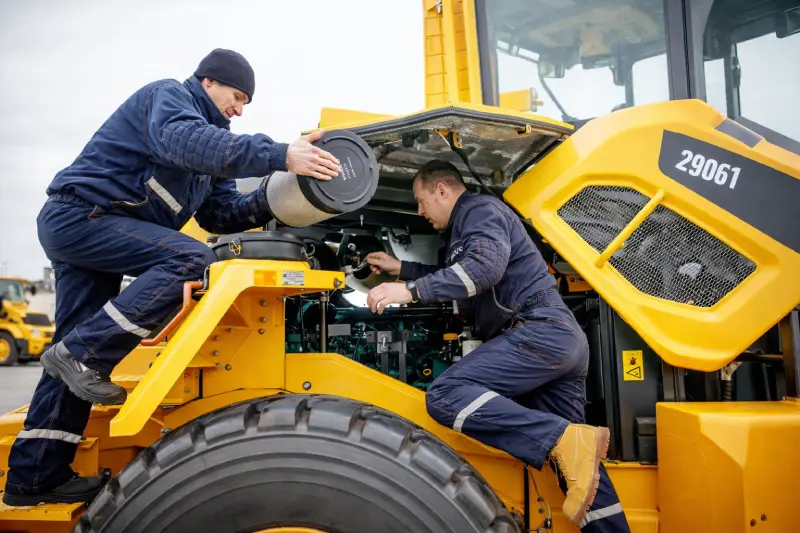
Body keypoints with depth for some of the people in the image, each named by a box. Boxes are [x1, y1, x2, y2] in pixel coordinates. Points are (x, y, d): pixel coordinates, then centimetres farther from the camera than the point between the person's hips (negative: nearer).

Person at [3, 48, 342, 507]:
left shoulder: (208, 136, 19)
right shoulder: (167, 96, -7)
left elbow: (220, 213, 11)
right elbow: (185, 140, -32)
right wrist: (278, 155, -41)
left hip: (82, 228, 10)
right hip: (81, 214, -10)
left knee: (75, 357, 7)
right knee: (190, 258, -27)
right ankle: (84, 353, -21)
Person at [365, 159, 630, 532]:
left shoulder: (480, 210, -1)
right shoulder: (466, 227, 29)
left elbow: (486, 266, -21)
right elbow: (454, 279, 45)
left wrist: (411, 290, -24)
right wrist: (402, 270, 40)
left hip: (539, 332, -11)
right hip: (563, 338, 11)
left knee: (445, 395, -23)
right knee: (579, 466, 10)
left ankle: (568, 439, -30)